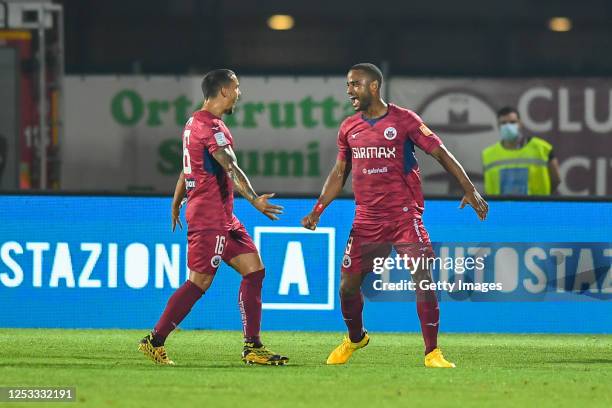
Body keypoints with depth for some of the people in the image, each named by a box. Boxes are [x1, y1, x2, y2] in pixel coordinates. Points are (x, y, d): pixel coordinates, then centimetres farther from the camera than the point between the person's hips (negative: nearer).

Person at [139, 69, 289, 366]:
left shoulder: (195, 123, 16)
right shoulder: (210, 126, -15)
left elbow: (185, 171, 25)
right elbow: (230, 168, -28)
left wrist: (176, 206, 32)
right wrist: (255, 200, -38)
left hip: (223, 218, 10)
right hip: (210, 218, -10)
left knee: (254, 269, 4)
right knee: (200, 282, -7)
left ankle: (253, 348, 1)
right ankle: (155, 341, 2)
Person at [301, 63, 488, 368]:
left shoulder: (404, 120, -5)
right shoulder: (348, 128, 9)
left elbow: (440, 153, -3)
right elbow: (339, 173, 18)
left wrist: (470, 190, -10)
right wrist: (317, 211, 10)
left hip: (404, 215, -4)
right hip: (366, 220, 4)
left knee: (423, 280, -14)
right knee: (347, 285, 4)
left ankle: (432, 352, -7)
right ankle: (355, 338, 31)